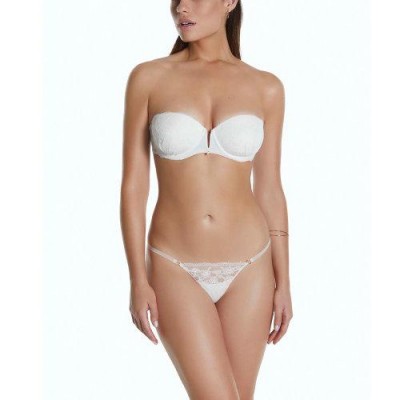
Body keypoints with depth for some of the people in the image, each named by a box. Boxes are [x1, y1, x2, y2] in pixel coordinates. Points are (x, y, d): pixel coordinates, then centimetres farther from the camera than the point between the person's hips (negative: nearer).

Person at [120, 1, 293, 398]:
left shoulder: (265, 87, 1)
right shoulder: (148, 77, -3)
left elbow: (269, 189, 4)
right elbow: (133, 185, -3)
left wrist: (283, 282, 2)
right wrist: (138, 280, -8)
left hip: (247, 268, 2)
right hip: (176, 269, -2)